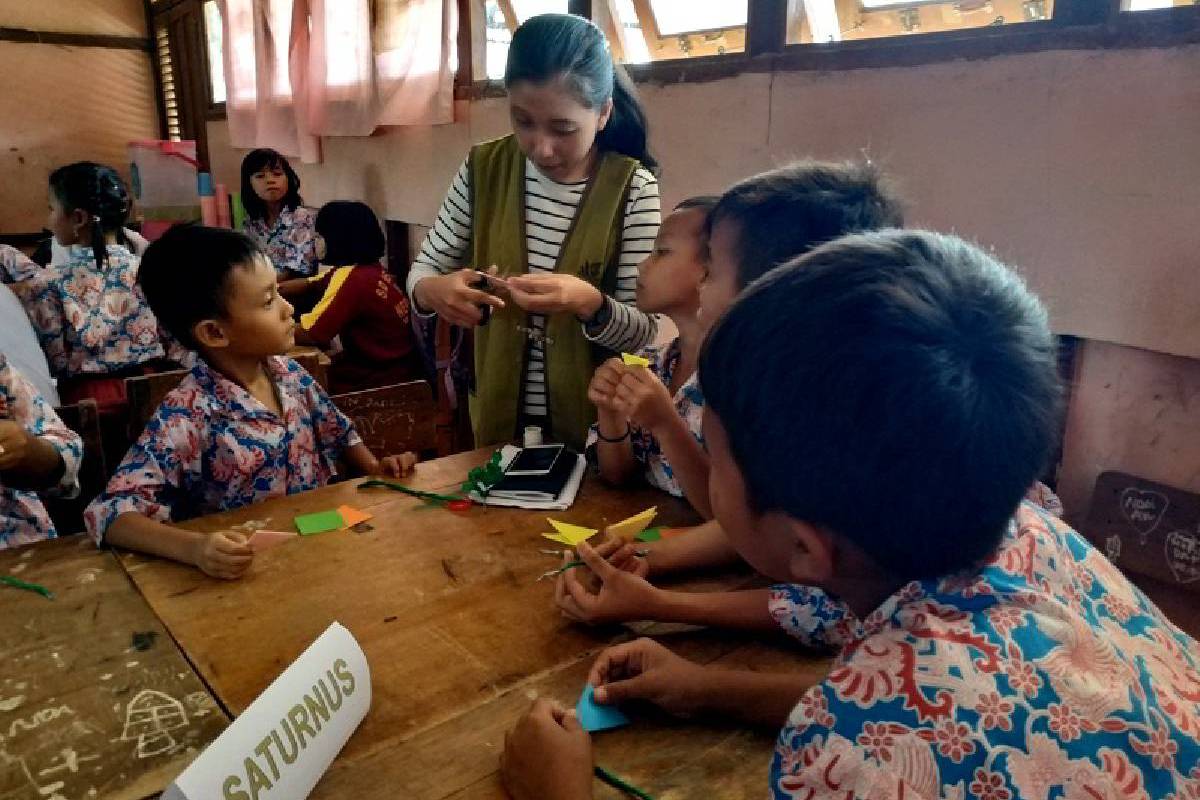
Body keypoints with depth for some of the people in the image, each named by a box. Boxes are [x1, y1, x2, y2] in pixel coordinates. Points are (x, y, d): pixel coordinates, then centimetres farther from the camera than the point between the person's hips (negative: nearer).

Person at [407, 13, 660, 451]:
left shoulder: (632, 188, -15)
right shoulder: (483, 169, -7)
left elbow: (643, 329, -14)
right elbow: (423, 270, -1)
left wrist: (590, 303, -34)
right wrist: (435, 291, -24)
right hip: (497, 414, 2)